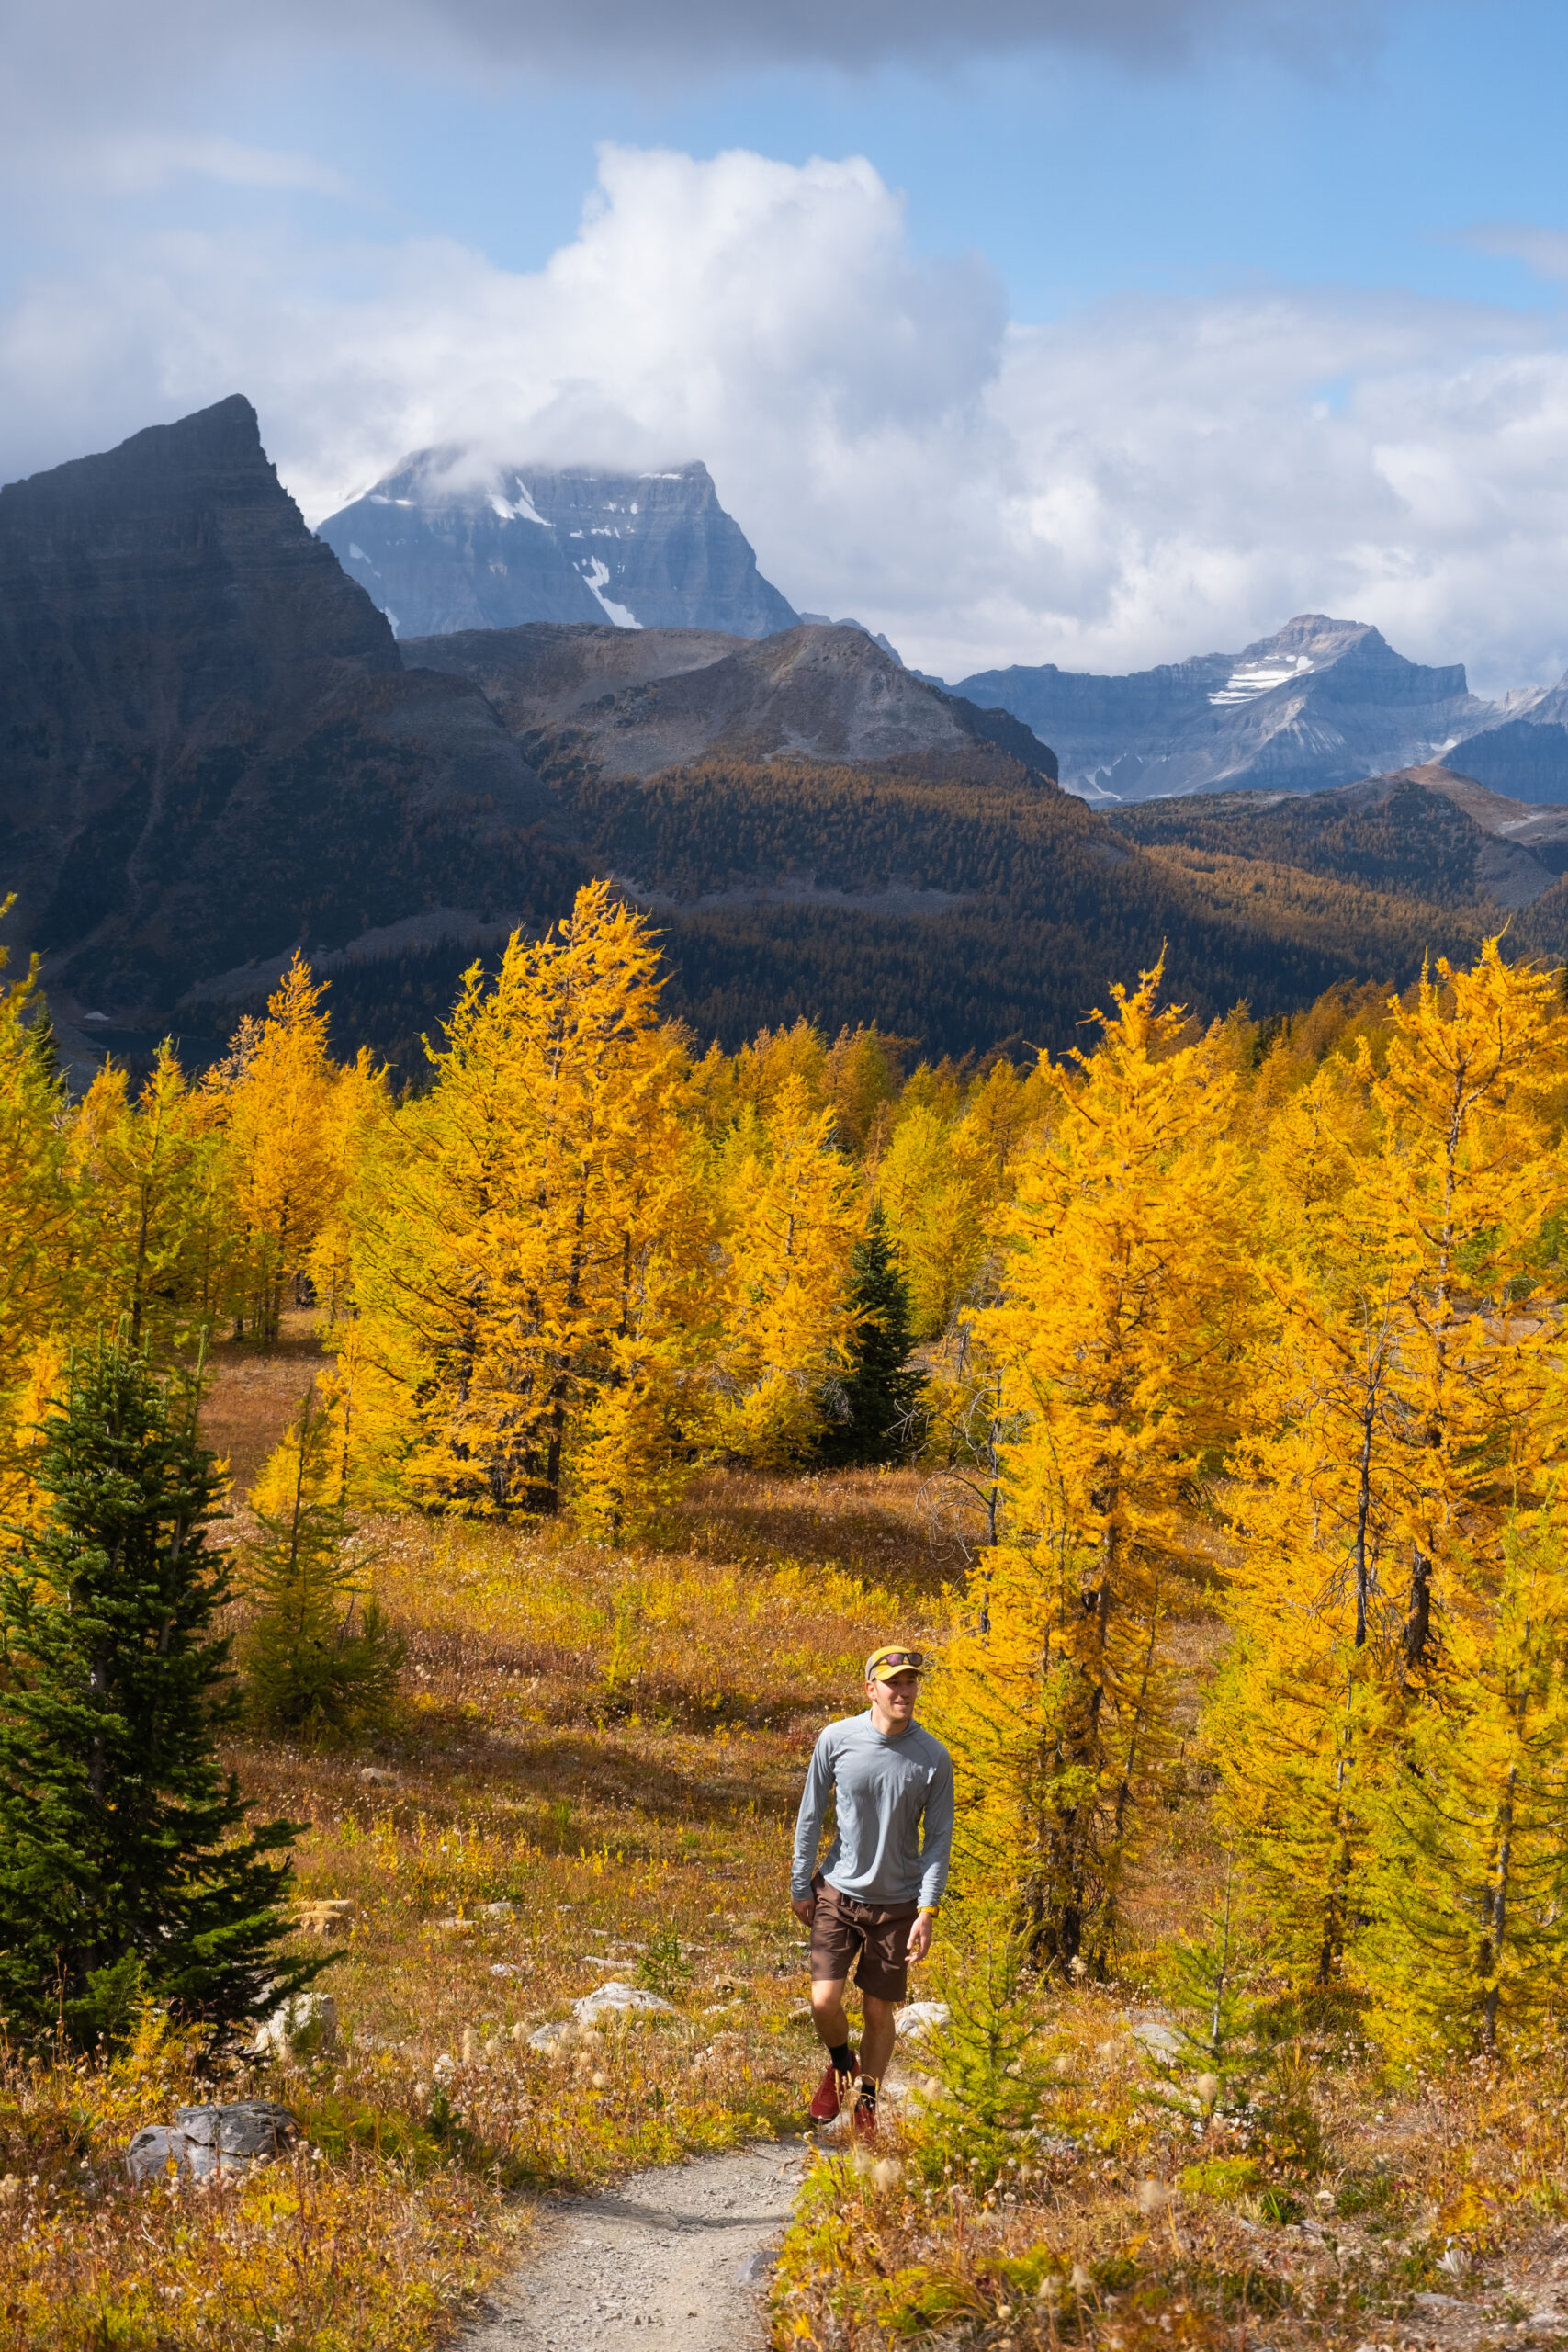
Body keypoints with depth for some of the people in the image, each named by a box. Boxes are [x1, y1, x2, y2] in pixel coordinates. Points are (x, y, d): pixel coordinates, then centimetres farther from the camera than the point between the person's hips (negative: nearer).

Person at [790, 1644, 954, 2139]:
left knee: (880, 2012, 6)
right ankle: (841, 2065, 24)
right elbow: (810, 1815, 2)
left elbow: (939, 1837, -3)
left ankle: (866, 2103, 28)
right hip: (838, 1893, 0)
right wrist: (801, 1887, 4)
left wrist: (928, 1910, -10)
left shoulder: (933, 1758, -8)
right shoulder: (836, 1740, -8)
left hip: (897, 1903, 0)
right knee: (824, 2001, -9)